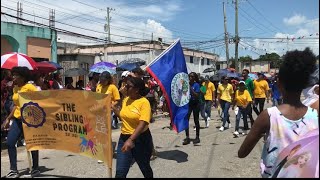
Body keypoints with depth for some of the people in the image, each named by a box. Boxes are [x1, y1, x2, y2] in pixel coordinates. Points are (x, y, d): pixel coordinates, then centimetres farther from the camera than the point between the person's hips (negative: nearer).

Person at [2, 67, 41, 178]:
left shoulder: (29, 87, -12)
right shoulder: (15, 88, 10)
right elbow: (16, 105, 18)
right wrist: (8, 118, 17)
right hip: (17, 119, 7)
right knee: (10, 142, 2)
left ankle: (35, 168, 21)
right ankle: (13, 170, 14)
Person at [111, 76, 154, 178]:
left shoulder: (144, 102, -16)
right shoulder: (125, 100, 5)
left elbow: (143, 123, -26)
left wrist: (131, 140, -35)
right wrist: (112, 107, 7)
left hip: (141, 139, -5)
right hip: (124, 138, 5)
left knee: (145, 168, 18)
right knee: (120, 172, -1)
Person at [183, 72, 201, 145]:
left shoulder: (196, 85, -8)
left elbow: (197, 96, -16)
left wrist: (190, 88, -21)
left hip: (195, 104, -4)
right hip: (188, 103, 4)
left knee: (196, 120, 6)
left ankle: (197, 137, 17)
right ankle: (187, 137, 7)